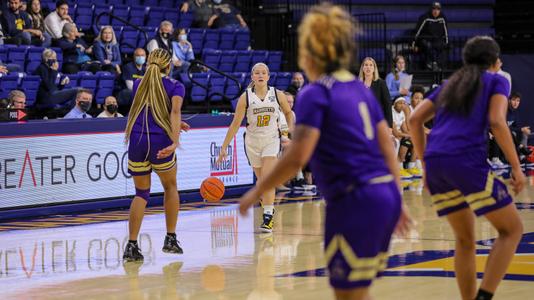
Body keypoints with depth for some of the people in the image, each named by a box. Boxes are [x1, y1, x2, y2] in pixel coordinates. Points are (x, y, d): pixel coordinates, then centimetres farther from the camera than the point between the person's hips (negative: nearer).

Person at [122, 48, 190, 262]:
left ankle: (132, 245, -2)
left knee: (141, 193, 12)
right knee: (170, 187, 22)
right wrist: (175, 142, -27)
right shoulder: (175, 86, 4)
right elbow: (175, 112, -15)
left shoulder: (139, 84, 16)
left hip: (137, 141, 3)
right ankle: (171, 239, 21)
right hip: (160, 142, -3)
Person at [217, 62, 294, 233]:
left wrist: (291, 128, -1)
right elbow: (235, 124, -6)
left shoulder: (278, 95, -5)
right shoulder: (246, 97, -8)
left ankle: (268, 218, -16)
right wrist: (224, 147, -8)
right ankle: (269, 213, 30)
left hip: (271, 140, -1)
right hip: (252, 142, 1)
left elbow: (288, 113, 15)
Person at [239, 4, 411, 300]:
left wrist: (256, 192, -7)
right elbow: (387, 148, 16)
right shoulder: (360, 89, 14)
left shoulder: (315, 94, -8)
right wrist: (396, 201, 22)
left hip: (354, 202, -8)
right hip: (384, 195, 8)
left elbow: (297, 157, -17)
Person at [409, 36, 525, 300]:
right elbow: (496, 122, -5)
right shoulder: (496, 81, 12)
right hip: (467, 160, -6)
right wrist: (516, 167, -3)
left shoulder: (450, 84, 27)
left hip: (435, 163, 6)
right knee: (512, 229, 5)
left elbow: (415, 119, 18)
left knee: (465, 240, 18)